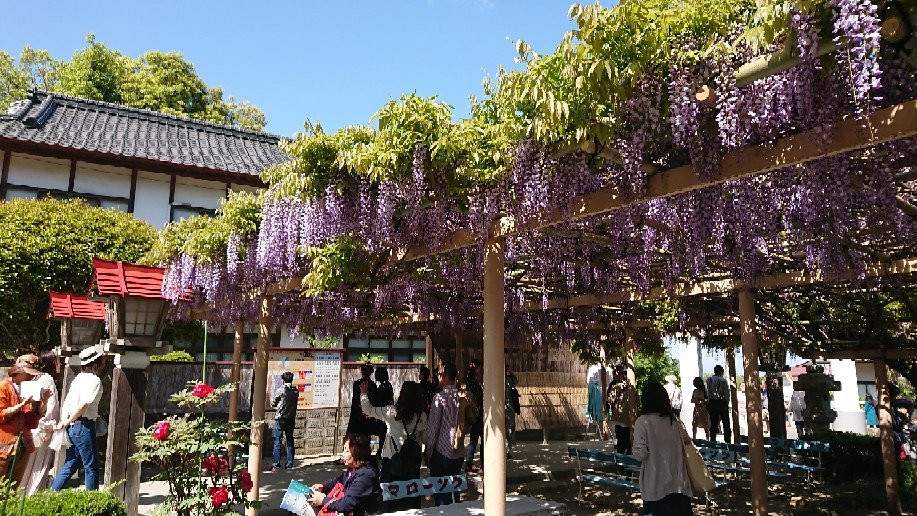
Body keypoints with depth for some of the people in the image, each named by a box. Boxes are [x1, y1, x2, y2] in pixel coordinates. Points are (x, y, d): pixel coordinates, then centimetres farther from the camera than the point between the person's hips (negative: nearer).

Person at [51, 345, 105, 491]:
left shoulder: (79, 378, 13)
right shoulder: (94, 380, -13)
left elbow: (65, 404, 13)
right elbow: (83, 405, -22)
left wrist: (64, 422, 10)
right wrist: (67, 422, -10)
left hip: (72, 427, 8)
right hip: (84, 426, -8)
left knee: (69, 465, 16)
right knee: (91, 467, 2)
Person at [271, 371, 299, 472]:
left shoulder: (280, 390, -12)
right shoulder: (296, 391, 2)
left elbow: (273, 403, -3)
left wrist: (273, 396, 16)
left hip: (280, 419, -4)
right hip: (291, 419, 4)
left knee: (277, 442, 0)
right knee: (290, 441, 10)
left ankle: (276, 465, -2)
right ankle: (289, 464, 12)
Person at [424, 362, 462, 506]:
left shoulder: (440, 397, -15)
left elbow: (433, 427, -13)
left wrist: (427, 452, -5)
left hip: (441, 451, -6)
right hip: (458, 452, 6)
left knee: (440, 493, 5)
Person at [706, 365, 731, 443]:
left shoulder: (709, 380, 2)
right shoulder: (723, 380, -9)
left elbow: (708, 393, 4)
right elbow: (727, 393, -6)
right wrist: (727, 403, 5)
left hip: (712, 402, 3)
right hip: (722, 402, -3)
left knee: (713, 423, 8)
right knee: (726, 423, 7)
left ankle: (712, 441, 9)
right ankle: (728, 441, 7)